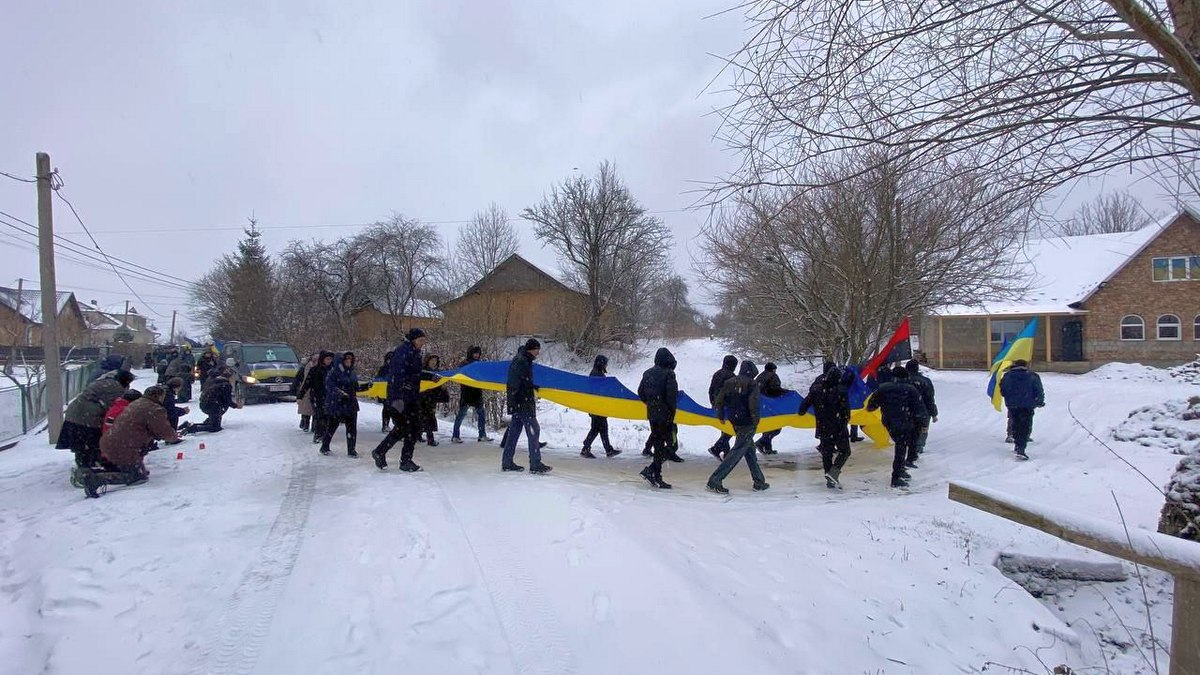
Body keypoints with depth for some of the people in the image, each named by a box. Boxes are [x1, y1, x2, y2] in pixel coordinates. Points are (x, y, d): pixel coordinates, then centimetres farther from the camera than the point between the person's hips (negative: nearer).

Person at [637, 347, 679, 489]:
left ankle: (657, 477, 16)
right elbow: (672, 394, -17)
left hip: (651, 414, 8)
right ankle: (651, 470, -13)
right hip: (665, 415, -7)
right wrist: (672, 412, -5)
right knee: (669, 444, -2)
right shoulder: (668, 373, -12)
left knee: (658, 444, 14)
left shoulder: (648, 373, 10)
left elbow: (640, 392, 14)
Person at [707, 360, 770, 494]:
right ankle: (715, 481, -10)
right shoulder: (752, 384, -11)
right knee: (737, 451, -5)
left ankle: (759, 482, 27)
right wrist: (756, 420, -10)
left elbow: (719, 399, 8)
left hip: (735, 422, 7)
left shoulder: (729, 382, 7)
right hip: (747, 423, -7)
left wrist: (720, 416, 18)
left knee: (749, 449, 18)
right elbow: (753, 403, -21)